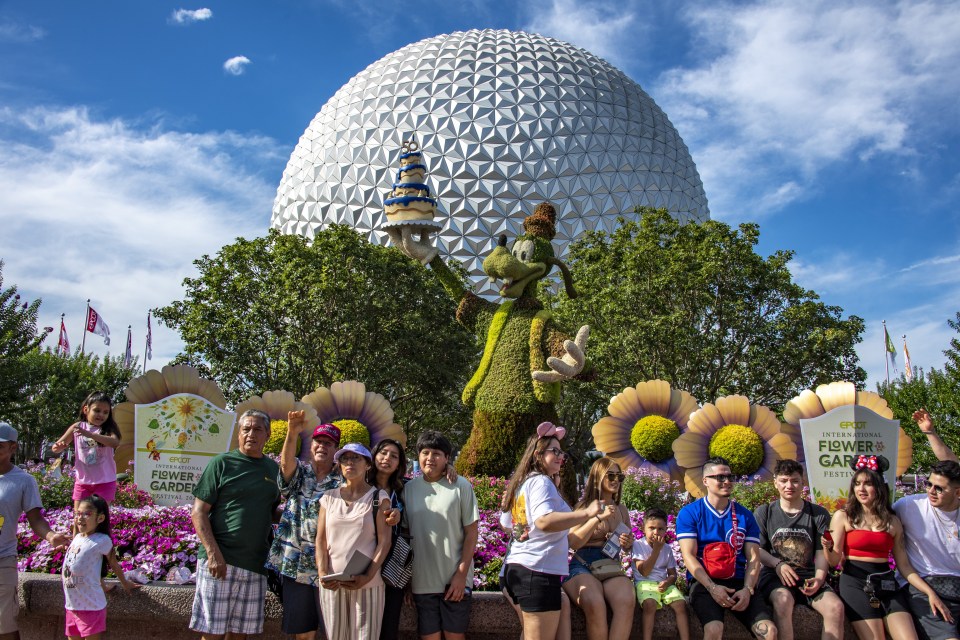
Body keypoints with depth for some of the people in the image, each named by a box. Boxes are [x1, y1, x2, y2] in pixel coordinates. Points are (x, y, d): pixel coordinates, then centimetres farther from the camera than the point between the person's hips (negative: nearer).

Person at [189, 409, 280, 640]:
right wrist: (213, 553, -14)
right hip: (219, 560, -4)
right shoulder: (221, 463, -1)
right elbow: (199, 512, -5)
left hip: (255, 563, 4)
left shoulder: (274, 469, 12)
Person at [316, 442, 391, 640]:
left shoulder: (379, 498, 1)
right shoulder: (329, 497, 10)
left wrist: (368, 576, -15)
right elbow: (321, 539, 6)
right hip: (332, 583, 3)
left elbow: (384, 541, -4)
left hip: (366, 583, -3)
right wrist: (322, 573, -7)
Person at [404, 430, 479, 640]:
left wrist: (461, 574, -9)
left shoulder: (461, 486, -5)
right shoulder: (409, 488, 4)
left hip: (455, 580, -2)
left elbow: (471, 532, -4)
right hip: (421, 581, 2)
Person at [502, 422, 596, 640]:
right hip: (538, 572, -10)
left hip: (515, 568, 10)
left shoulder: (523, 483, 17)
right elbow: (544, 521, -28)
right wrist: (587, 513, -35)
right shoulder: (541, 482, -11)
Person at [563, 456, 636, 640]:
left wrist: (628, 545, 5)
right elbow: (573, 543, -6)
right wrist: (598, 517, -12)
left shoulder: (621, 510, 18)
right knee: (594, 604, -36)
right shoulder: (584, 506, 7)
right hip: (583, 567, -3)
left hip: (612, 569, 3)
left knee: (627, 601, -33)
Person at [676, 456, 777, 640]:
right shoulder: (689, 513, 4)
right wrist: (712, 587, -17)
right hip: (704, 581, -3)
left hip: (739, 581, 3)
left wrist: (747, 589, -10)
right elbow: (689, 556, -4)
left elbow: (754, 559, 8)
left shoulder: (745, 515, 14)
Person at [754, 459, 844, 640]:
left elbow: (821, 553, 6)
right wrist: (778, 564, -17)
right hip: (774, 575, -2)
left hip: (807, 575, 2)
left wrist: (819, 579, -12)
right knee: (783, 599, -36)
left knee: (836, 606, -27)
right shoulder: (763, 513, 8)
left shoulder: (819, 514, 10)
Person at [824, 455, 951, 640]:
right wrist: (828, 548, -23)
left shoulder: (893, 522, 12)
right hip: (856, 583, -3)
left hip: (887, 583, 3)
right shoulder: (843, 517, 3)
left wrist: (930, 592, 6)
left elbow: (904, 565, 15)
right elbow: (834, 561, -1)